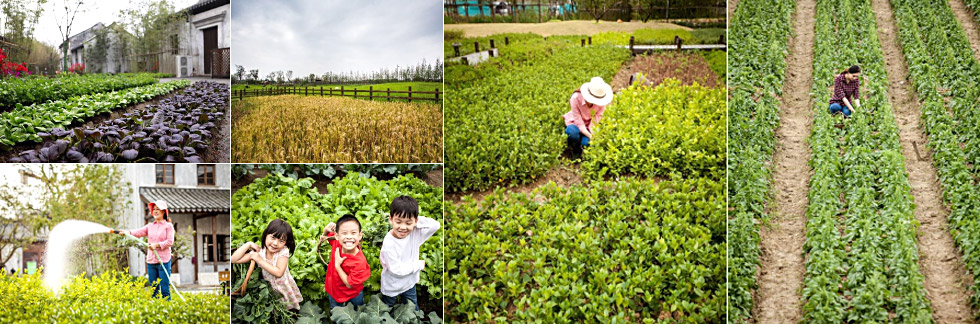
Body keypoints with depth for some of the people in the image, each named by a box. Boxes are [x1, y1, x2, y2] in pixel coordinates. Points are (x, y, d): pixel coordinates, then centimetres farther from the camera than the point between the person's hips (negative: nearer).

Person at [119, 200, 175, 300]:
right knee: (153, 289, 8)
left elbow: (170, 242, -7)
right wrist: (129, 232, -18)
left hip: (163, 261, -5)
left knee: (165, 288, -6)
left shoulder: (168, 226, 1)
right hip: (151, 261, 5)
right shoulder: (150, 226, 15)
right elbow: (139, 232, 0)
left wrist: (157, 245, -17)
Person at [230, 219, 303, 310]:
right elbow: (234, 260, -14)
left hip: (284, 288, -2)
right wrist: (248, 244, -19)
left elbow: (279, 273, -32)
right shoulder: (259, 252, -13)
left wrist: (259, 260, -30)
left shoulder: (283, 251, -21)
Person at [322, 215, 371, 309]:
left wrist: (337, 265, -31)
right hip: (333, 291, 4)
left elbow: (350, 284, -28)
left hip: (353, 297, -4)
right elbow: (327, 235, 2)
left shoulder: (359, 262, -38)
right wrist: (327, 230, -22)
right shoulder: (336, 244, -23)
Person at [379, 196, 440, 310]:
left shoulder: (414, 233, -18)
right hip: (392, 287, -4)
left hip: (409, 283, 4)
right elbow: (396, 269, -29)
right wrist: (419, 265, -18)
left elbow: (435, 225, -20)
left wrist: (416, 220, -30)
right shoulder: (389, 243, -34)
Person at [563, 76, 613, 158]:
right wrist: (590, 136, -36)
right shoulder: (576, 98, -30)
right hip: (575, 123, -2)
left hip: (591, 125, 2)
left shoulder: (601, 100, -23)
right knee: (573, 133, -37)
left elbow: (598, 117, -13)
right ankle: (575, 151, -4)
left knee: (586, 143, -28)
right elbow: (579, 122, -26)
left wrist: (592, 132, -30)